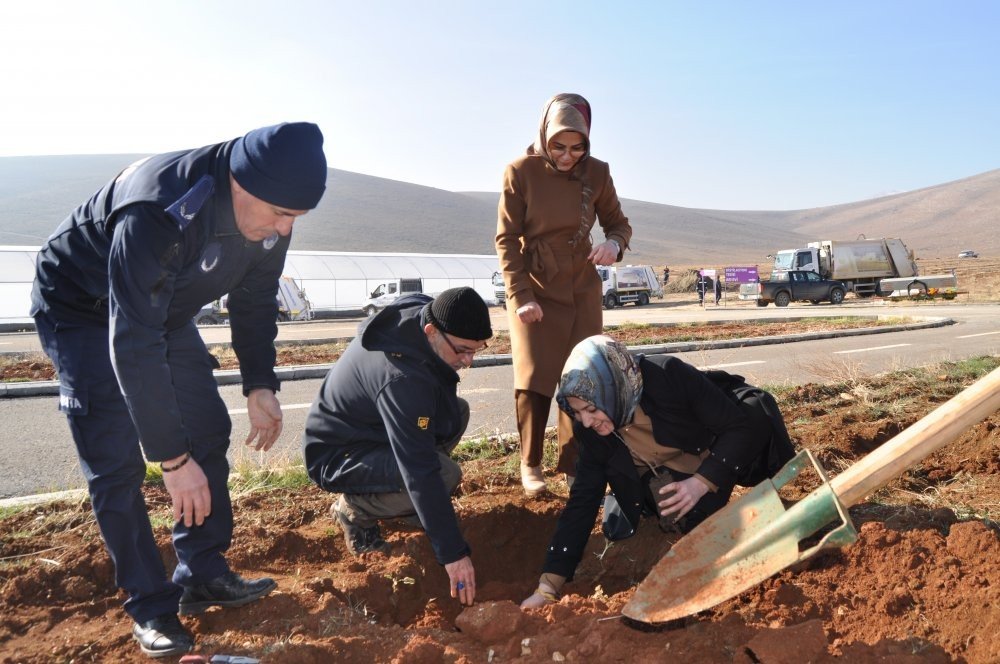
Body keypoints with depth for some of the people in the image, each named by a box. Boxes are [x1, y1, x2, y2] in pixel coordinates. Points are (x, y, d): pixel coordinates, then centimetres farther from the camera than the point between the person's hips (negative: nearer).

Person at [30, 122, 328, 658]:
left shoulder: (266, 216, -19)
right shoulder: (158, 215, -41)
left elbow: (254, 301, -2)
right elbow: (133, 346, -39)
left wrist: (260, 385, -11)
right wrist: (172, 458, -35)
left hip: (165, 309, 7)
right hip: (83, 309, -6)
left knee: (209, 433, 2)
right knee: (116, 464, -11)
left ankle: (203, 577, 14)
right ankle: (151, 607, 4)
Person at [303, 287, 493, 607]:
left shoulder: (419, 312, -11)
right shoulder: (401, 379, -36)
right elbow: (421, 472, -35)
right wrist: (453, 552, -31)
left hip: (367, 423, 9)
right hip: (335, 455, -9)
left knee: (458, 411, 2)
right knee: (445, 474, -27)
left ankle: (389, 491, 10)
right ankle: (356, 507, -3)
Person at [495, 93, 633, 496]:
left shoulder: (596, 173, -4)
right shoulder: (521, 172, -11)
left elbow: (619, 223, 7)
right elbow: (506, 239, -9)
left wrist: (614, 243, -18)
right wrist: (519, 296, -16)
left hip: (582, 291, 3)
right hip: (534, 290, -2)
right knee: (533, 380, -3)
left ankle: (574, 466, 14)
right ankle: (530, 465, 15)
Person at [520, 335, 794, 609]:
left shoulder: (670, 376, -34)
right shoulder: (591, 431, -21)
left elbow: (739, 426, -25)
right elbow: (582, 502, -17)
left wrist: (702, 482, -38)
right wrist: (548, 585, -21)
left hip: (715, 465, -1)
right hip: (662, 478, 1)